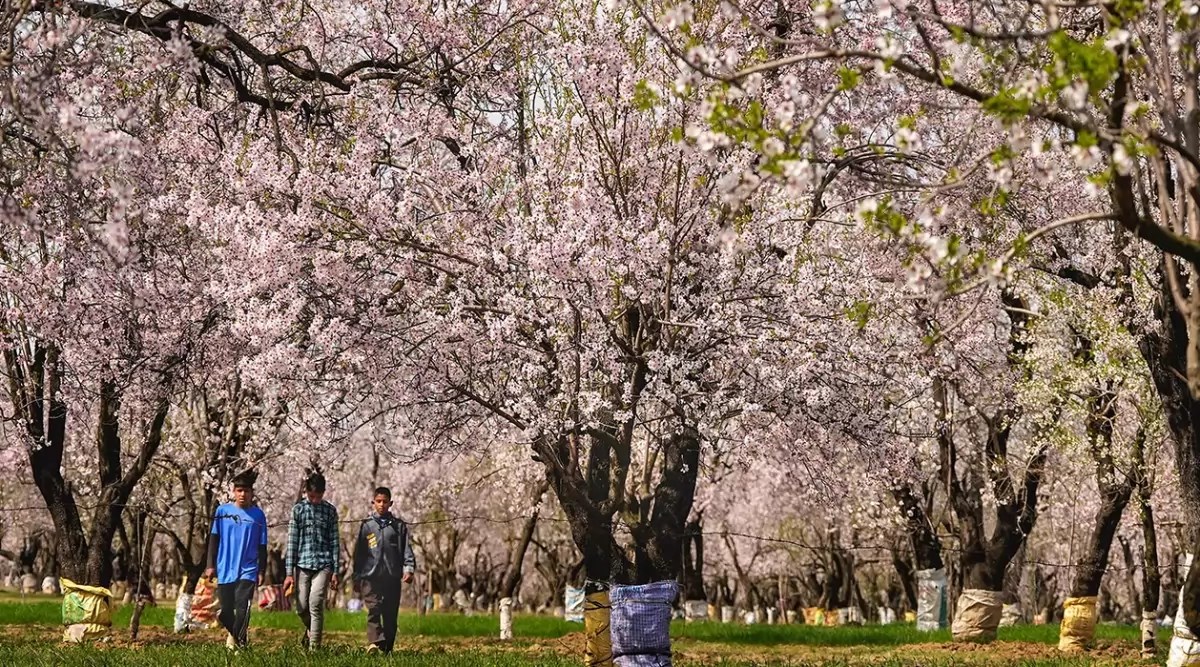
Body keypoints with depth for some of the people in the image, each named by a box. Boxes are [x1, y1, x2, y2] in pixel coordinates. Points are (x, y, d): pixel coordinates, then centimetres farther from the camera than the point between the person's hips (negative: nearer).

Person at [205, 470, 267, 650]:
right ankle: (235, 633, 31)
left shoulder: (258, 515, 2)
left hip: (247, 570, -1)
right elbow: (214, 539, 7)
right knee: (225, 611, 5)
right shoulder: (222, 511, 3)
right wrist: (211, 565, 4)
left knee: (242, 607, -16)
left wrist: (262, 571, 4)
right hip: (224, 570, 1)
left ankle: (237, 639, -1)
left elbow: (262, 546, 5)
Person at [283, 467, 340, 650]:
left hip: (323, 564, -1)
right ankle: (310, 629, 34)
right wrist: (289, 572, -2)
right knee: (301, 607, 2)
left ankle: (314, 647, -7)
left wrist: (335, 571, 1)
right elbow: (292, 541, 1)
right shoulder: (298, 509, 2)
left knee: (315, 604, -12)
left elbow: (334, 542, 5)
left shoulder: (330, 510, 3)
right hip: (302, 564, 1)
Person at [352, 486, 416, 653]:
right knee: (374, 610, -18)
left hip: (392, 578, 1)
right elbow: (358, 553, 13)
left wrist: (409, 569, -10)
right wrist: (356, 578, 11)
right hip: (371, 577, -1)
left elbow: (406, 550, 6)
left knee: (390, 615, 4)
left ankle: (388, 648, 10)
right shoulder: (366, 526, 11)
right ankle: (374, 643, -31)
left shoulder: (399, 526, 11)